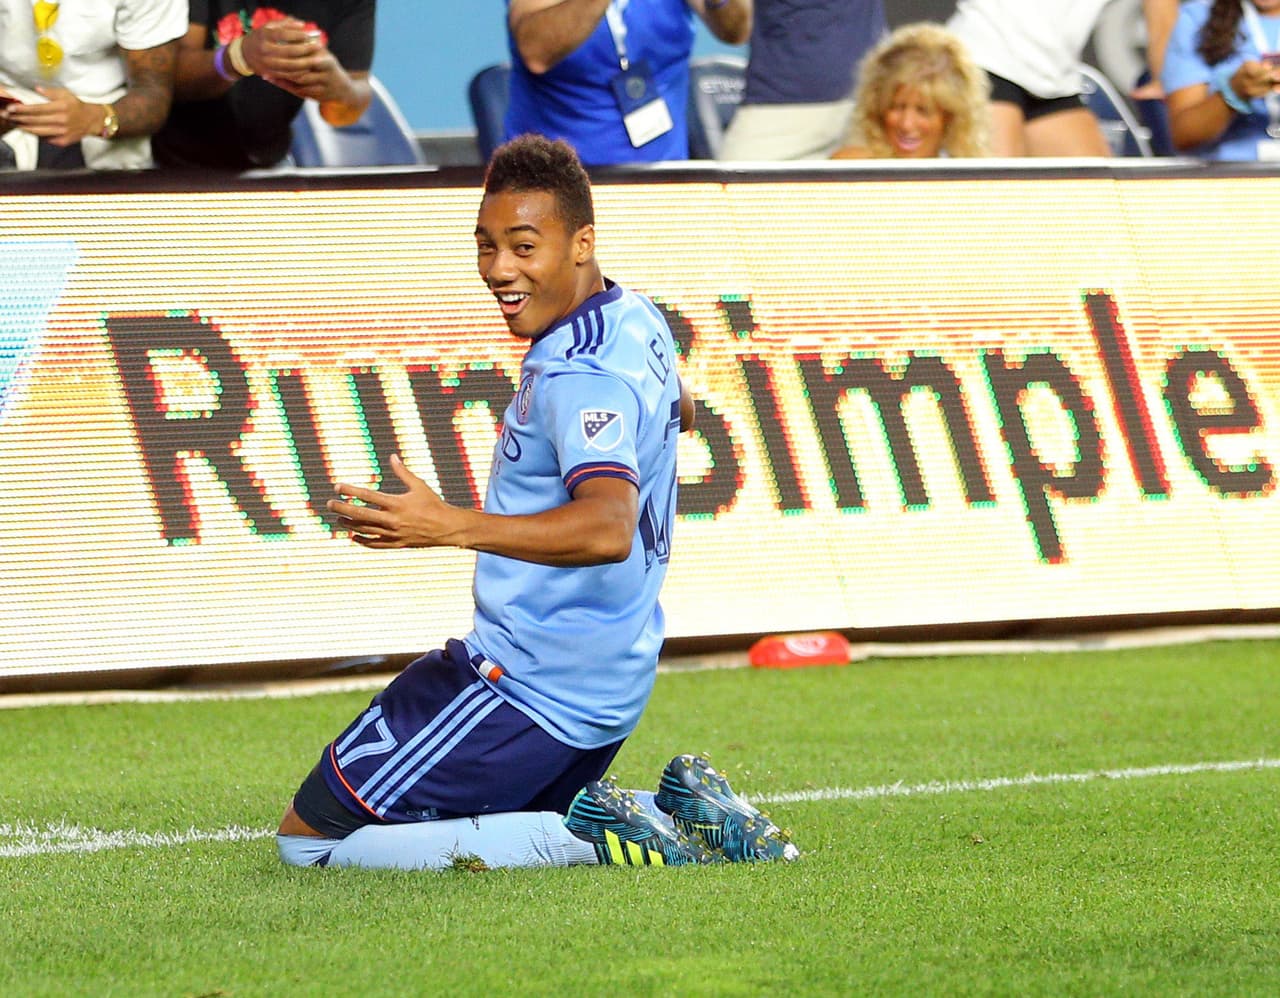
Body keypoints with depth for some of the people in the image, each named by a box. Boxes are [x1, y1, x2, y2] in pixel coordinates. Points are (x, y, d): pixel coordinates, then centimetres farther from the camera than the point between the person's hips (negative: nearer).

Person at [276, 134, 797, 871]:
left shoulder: (580, 374, -23)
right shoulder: (635, 318, 7)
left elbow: (609, 527, -39)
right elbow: (679, 412, 30)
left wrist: (454, 527, -46)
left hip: (526, 687, -10)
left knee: (310, 839, -6)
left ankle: (589, 837, -12)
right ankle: (676, 812, 9)